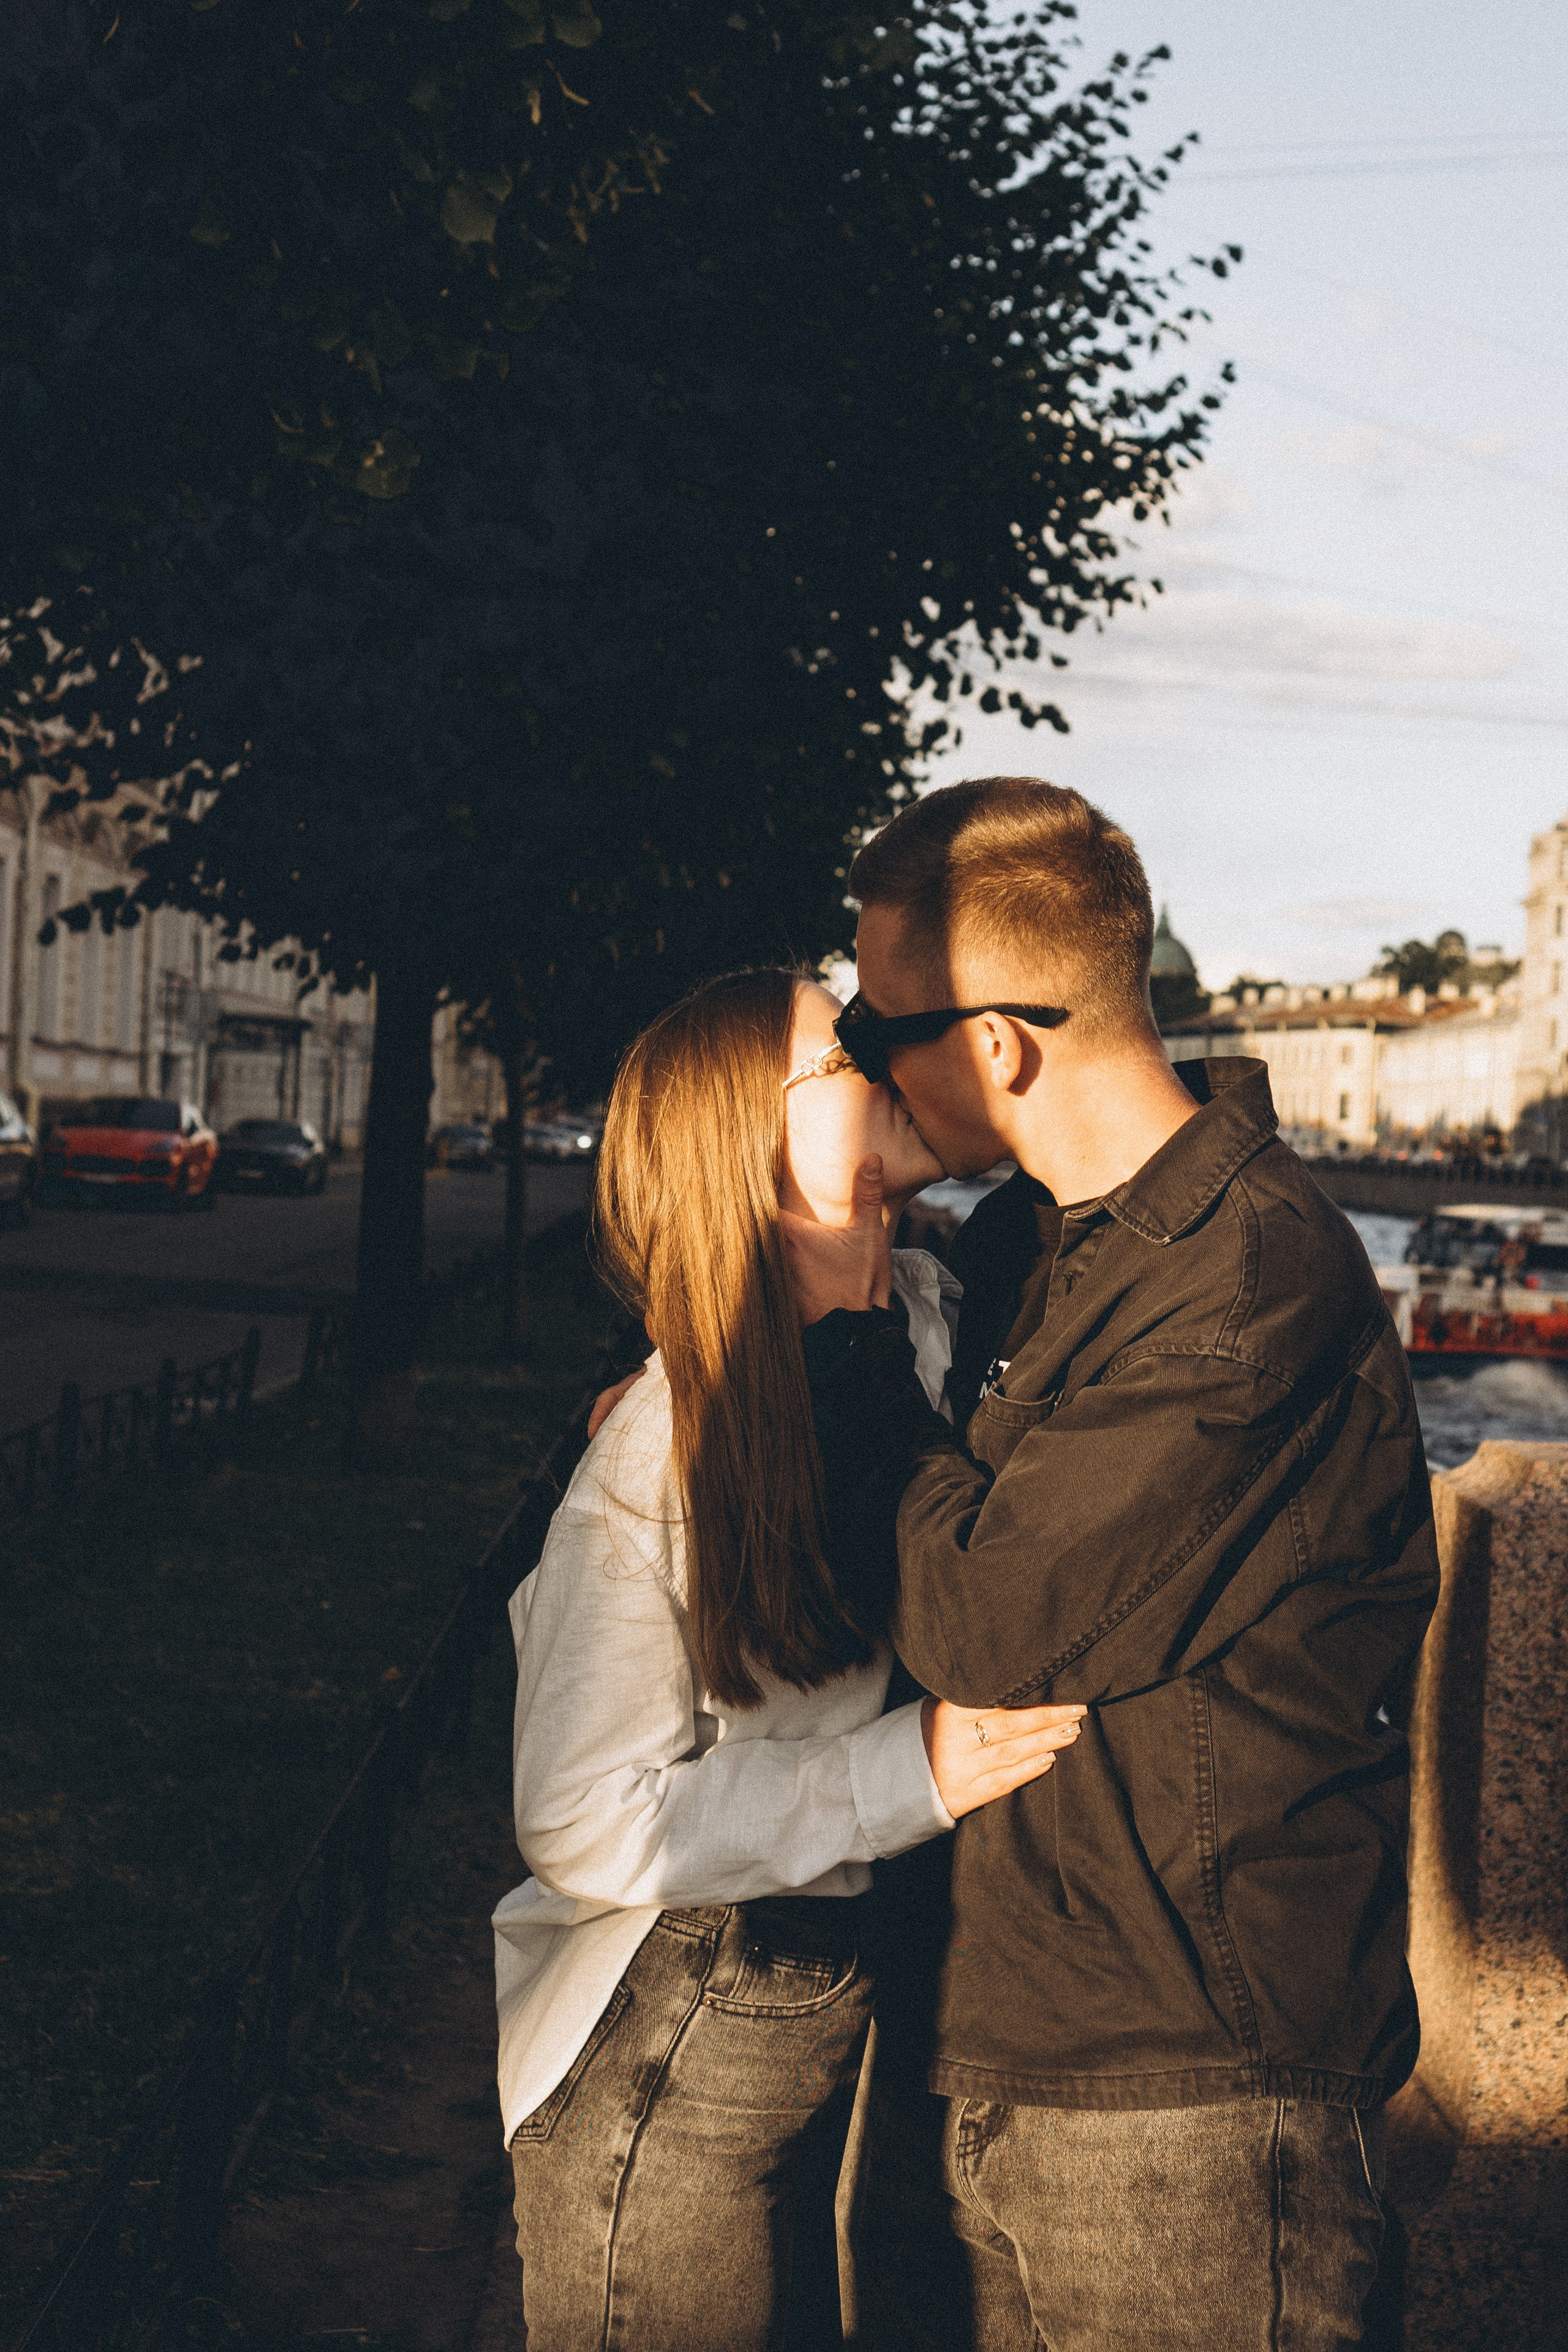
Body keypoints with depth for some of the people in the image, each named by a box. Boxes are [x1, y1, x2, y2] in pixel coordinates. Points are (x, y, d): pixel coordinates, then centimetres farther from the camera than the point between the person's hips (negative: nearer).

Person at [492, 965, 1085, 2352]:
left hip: (858, 2016, 6)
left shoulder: (936, 1323, -4)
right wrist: (912, 1774, -26)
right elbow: (587, 1826, -21)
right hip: (672, 2066, -6)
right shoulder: (658, 1461, -23)